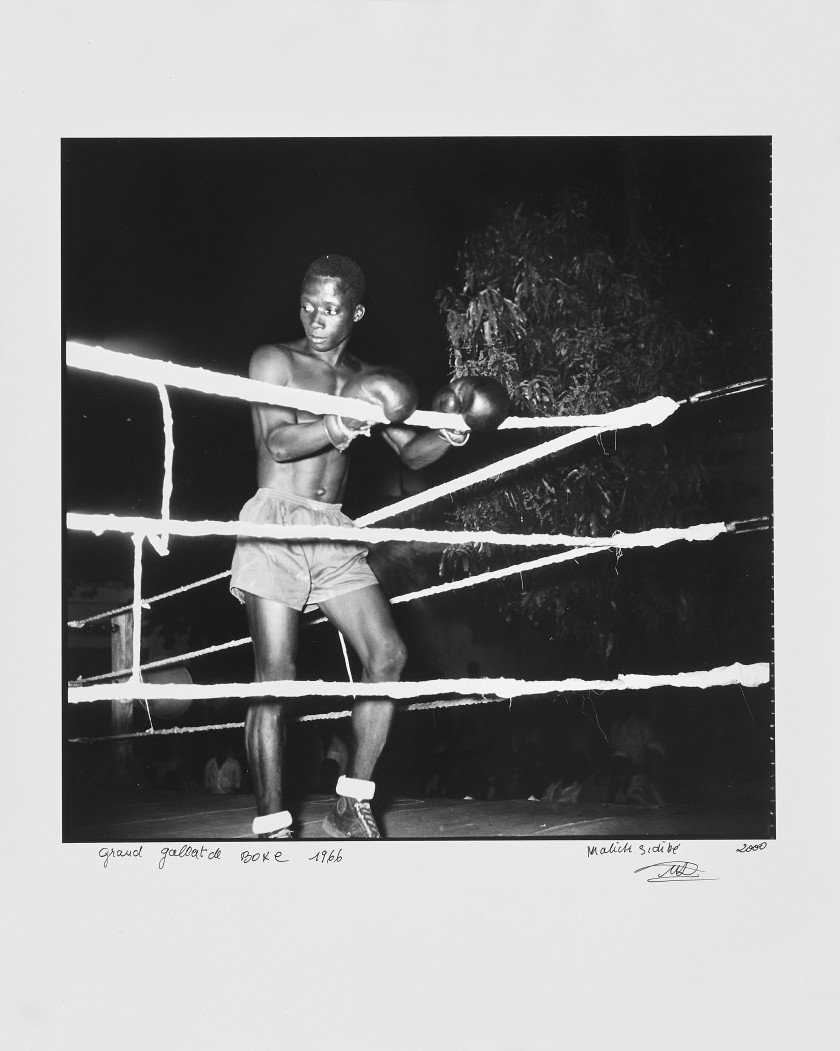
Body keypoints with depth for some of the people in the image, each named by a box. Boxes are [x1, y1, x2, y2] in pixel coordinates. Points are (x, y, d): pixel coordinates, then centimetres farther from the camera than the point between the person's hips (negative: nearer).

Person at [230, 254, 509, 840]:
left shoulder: (367, 379, 17)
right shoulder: (275, 361, 3)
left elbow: (412, 454, 14)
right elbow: (279, 442, -11)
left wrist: (451, 429, -6)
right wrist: (348, 422, -25)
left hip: (336, 535, 5)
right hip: (276, 526, -5)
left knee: (388, 655, -9)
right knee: (275, 679, -8)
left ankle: (351, 807, 1)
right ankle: (272, 826, -2)